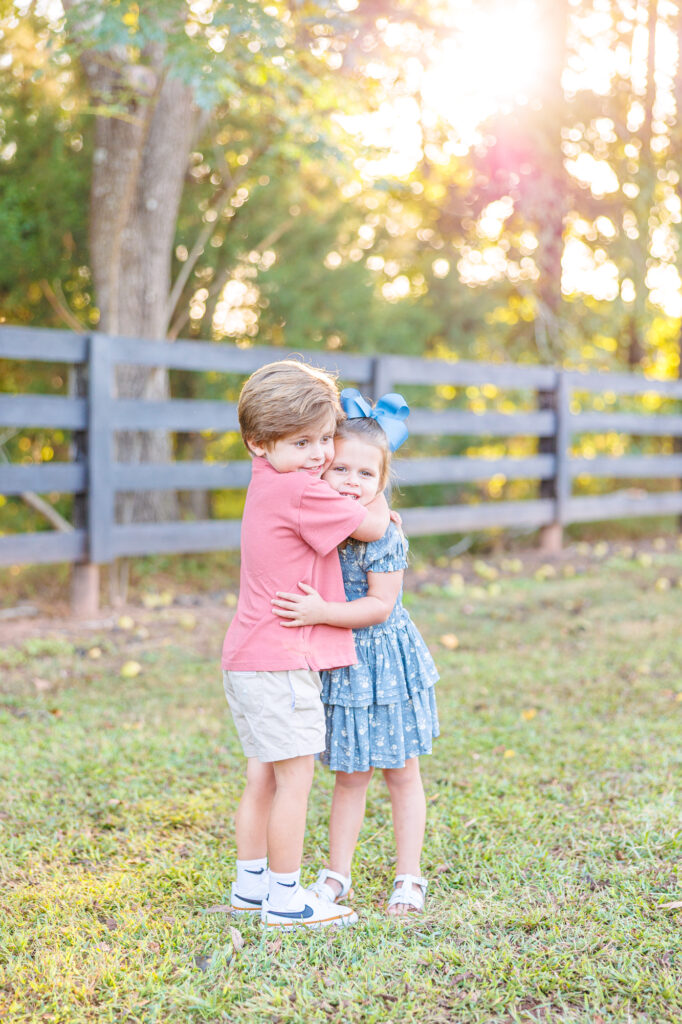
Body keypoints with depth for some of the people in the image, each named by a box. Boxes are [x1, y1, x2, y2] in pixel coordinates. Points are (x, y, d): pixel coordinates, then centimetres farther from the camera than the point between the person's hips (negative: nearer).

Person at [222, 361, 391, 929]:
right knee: (295, 776, -1)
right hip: (281, 662, -10)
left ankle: (251, 884, 27)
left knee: (264, 776, 17)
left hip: (249, 661, 10)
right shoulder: (302, 492, -18)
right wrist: (376, 499, 11)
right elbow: (372, 527, -9)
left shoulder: (269, 479, 10)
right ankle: (286, 898, 8)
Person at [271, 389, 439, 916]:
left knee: (401, 772, 9)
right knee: (350, 775, 14)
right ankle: (338, 873, 23)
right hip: (340, 665, 4)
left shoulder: (384, 536, -18)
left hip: (386, 662, -4)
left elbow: (380, 605, -22)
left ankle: (409, 876, 21)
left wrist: (322, 612, -30)